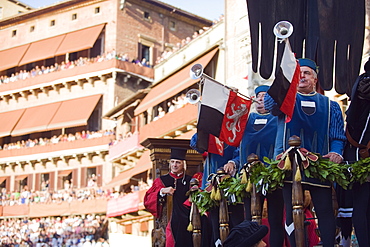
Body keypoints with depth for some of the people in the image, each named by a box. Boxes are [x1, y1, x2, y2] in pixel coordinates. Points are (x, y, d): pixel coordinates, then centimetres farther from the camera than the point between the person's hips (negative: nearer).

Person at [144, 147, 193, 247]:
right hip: (169, 223, -1)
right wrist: (162, 191, -13)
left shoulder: (189, 181, 11)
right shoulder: (161, 181, 10)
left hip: (186, 223, 1)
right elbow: (148, 200, 1)